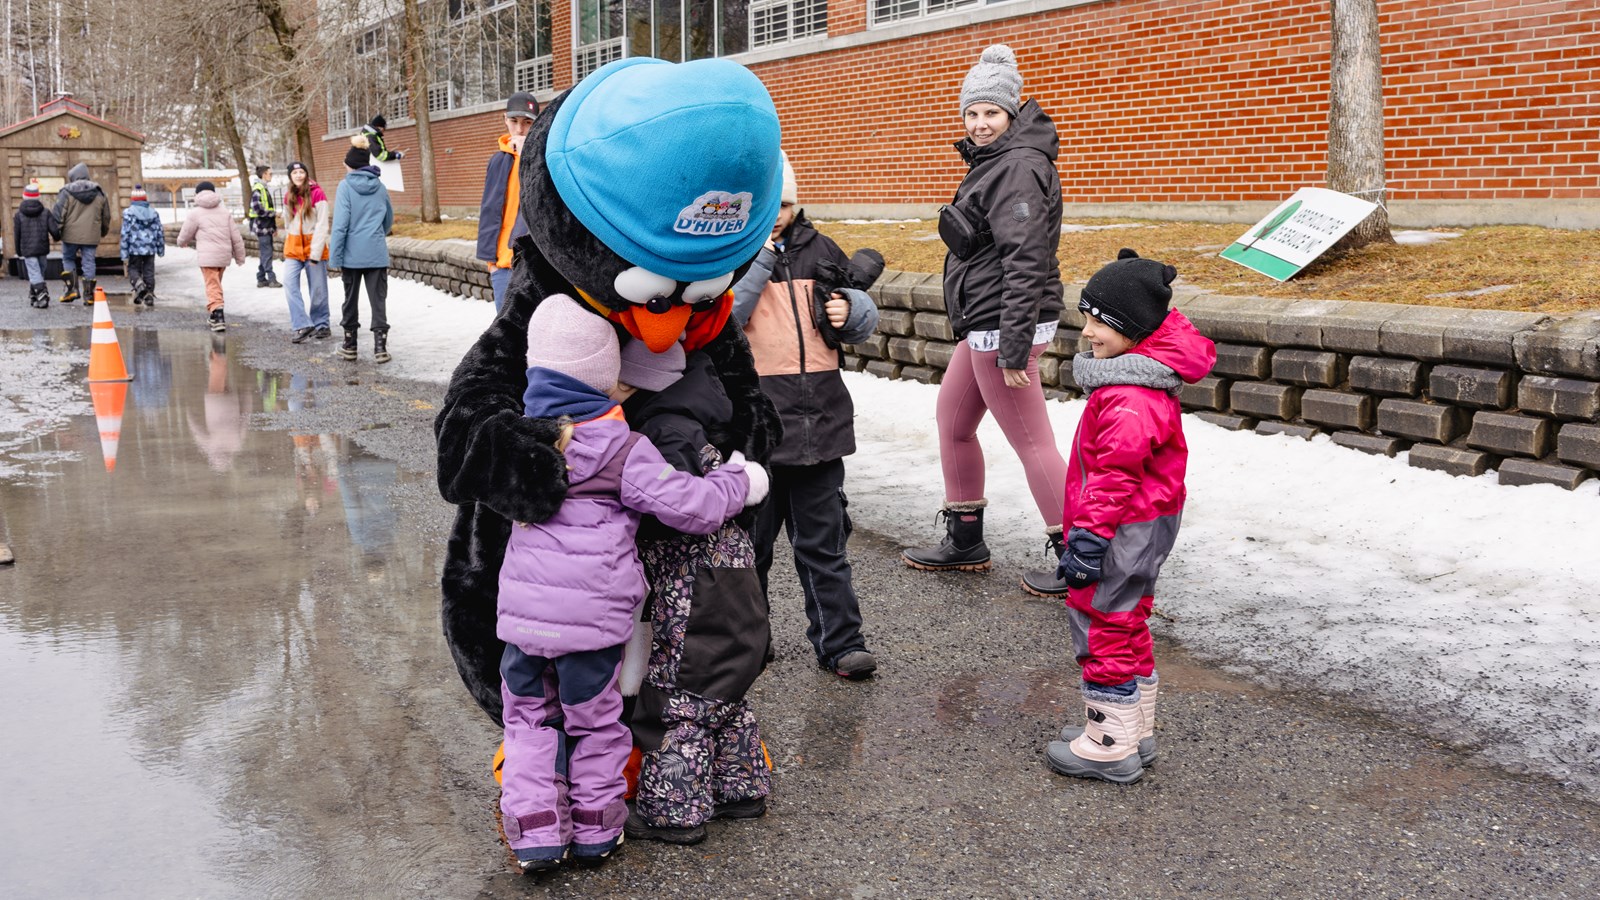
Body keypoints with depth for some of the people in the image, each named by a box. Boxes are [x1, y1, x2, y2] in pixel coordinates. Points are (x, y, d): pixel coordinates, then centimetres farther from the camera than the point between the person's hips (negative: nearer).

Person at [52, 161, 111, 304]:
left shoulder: (67, 192, -5)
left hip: (71, 235, -2)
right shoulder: (99, 193, 7)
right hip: (91, 236, 2)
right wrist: (103, 232, 26)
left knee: (68, 259, 15)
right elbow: (106, 216, 14)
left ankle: (72, 288, 3)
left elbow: (59, 214, -7)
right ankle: (89, 294, 6)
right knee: (89, 263, 7)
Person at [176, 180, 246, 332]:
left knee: (212, 286, -5)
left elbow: (184, 237, 4)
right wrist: (240, 257, 17)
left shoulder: (195, 213, -3)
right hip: (224, 255, 5)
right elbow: (236, 237, 9)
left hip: (207, 256, -5)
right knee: (216, 283, 20)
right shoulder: (225, 211, 10)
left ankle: (218, 315, -18)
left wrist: (182, 243, 29)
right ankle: (214, 314, 28)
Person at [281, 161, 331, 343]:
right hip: (293, 247, 4)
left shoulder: (317, 194, -9)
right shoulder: (289, 197, 8)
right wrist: (287, 246, 11)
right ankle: (303, 326, -10)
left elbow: (322, 225, -12)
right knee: (290, 284, -11)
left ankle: (321, 325, 17)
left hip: (314, 246, -4)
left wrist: (315, 252, -16)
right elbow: (288, 224, 16)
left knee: (318, 290, 2)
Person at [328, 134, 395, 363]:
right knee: (378, 300, 2)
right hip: (378, 255, 2)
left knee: (351, 300, 11)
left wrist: (335, 257, -8)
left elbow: (340, 225, -12)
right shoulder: (380, 186, 5)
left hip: (352, 255, -2)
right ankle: (380, 347, -5)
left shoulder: (346, 187, -7)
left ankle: (350, 345, 19)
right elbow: (389, 219, 19)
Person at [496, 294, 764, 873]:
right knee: (596, 722, 15)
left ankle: (535, 830, 14)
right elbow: (689, 506, -11)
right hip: (593, 616, -3)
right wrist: (739, 482, 5)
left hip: (522, 609, 3)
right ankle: (594, 828, 25)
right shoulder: (625, 450, -10)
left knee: (528, 718, 18)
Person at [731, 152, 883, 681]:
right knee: (750, 535, 9)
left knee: (823, 537, 10)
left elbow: (866, 318, 18)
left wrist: (850, 311, -5)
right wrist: (759, 260, -17)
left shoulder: (817, 249, 11)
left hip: (819, 418, 4)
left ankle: (839, 643, 16)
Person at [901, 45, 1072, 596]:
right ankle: (965, 543, 32)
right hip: (982, 326, 11)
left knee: (1031, 443, -5)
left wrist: (1014, 344, -27)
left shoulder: (1019, 167, -16)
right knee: (952, 423, 19)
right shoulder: (994, 162, 16)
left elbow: (1026, 260, -24)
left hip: (1004, 325, -11)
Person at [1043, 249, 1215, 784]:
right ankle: (1136, 732, 33)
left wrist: (1088, 538, -23)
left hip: (1125, 532, -11)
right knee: (1125, 622, 20)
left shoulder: (1130, 399, -26)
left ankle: (1111, 747, 11)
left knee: (1103, 624, 0)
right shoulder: (1143, 374, 9)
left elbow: (1114, 476, -26)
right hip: (1145, 524, 11)